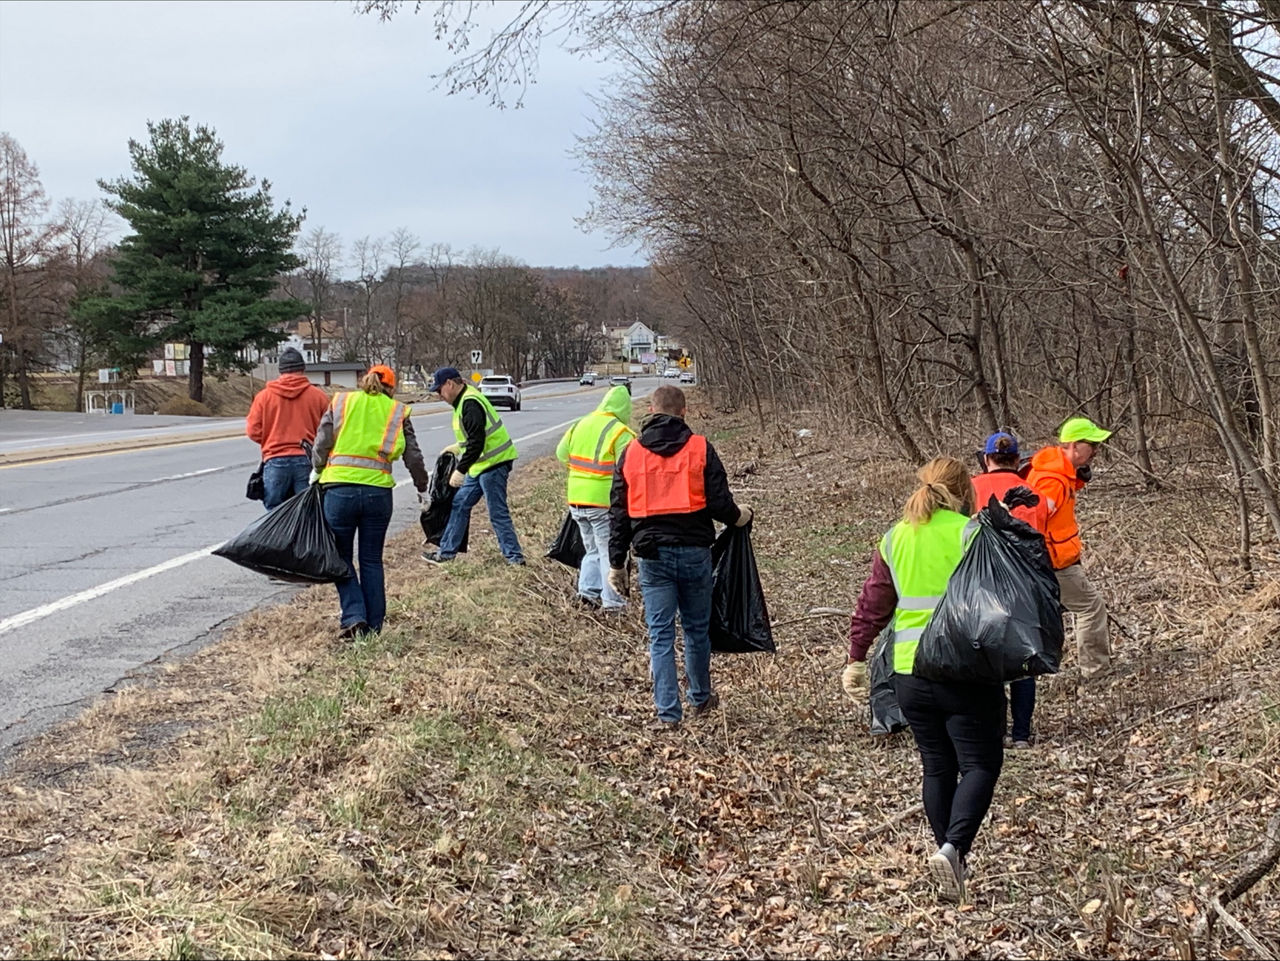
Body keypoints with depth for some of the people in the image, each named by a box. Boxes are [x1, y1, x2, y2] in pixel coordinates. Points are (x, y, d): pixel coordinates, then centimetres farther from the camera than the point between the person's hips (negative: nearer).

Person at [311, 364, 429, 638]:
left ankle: (354, 616, -3)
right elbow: (413, 457, 9)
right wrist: (423, 487, 22)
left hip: (339, 489, -1)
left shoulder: (340, 402, 8)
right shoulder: (397, 411, 9)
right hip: (379, 491, 1)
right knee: (372, 561, 12)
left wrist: (317, 472, 18)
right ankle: (373, 625, 15)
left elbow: (321, 445, 2)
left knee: (341, 557, 11)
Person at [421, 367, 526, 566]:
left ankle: (514, 557, 3)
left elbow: (477, 442, -25)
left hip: (493, 463, -11)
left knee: (497, 513, -5)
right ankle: (446, 552, 22)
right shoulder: (465, 400, 13)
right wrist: (458, 447, 28)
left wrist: (460, 470, -24)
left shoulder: (470, 404, -20)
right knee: (460, 504, 14)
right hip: (481, 465, 11)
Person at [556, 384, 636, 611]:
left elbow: (561, 453, 13)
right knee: (609, 550, 5)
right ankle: (612, 600, 8)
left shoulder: (580, 425, 7)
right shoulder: (620, 432, -14)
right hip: (603, 501, -6)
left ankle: (587, 588, 11)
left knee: (593, 548, 21)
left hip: (576, 499, 6)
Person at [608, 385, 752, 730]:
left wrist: (616, 564, 11)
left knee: (660, 635, 3)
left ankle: (668, 713, 0)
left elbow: (619, 513, 5)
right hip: (694, 552, 0)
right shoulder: (700, 449, -2)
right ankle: (701, 699, 33)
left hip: (653, 555, 0)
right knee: (697, 628, 16)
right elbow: (720, 504, -6)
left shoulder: (631, 453, 4)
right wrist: (740, 517, 17)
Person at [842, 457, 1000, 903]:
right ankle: (952, 847, -18)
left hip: (910, 674, 5)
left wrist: (856, 659, 17)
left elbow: (871, 607, 12)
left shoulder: (894, 539, 9)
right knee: (980, 765, 2)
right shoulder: (970, 534, -6)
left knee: (937, 767, 15)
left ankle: (954, 865, 19)